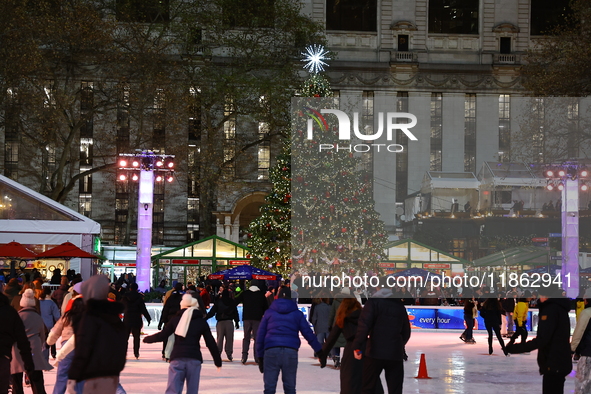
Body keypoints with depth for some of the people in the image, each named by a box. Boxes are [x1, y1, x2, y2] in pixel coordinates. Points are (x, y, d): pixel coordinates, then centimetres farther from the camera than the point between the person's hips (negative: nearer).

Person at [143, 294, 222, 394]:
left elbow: (162, 336, 8)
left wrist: (147, 339, 25)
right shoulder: (202, 321, 9)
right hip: (194, 358, 0)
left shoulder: (175, 319, 9)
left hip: (177, 358, 0)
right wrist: (218, 361, 16)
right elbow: (211, 343, 8)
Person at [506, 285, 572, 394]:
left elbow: (541, 339, -24)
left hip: (553, 365, -10)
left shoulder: (551, 309, -17)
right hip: (561, 363, 10)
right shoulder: (560, 308, 14)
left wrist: (516, 348, -24)